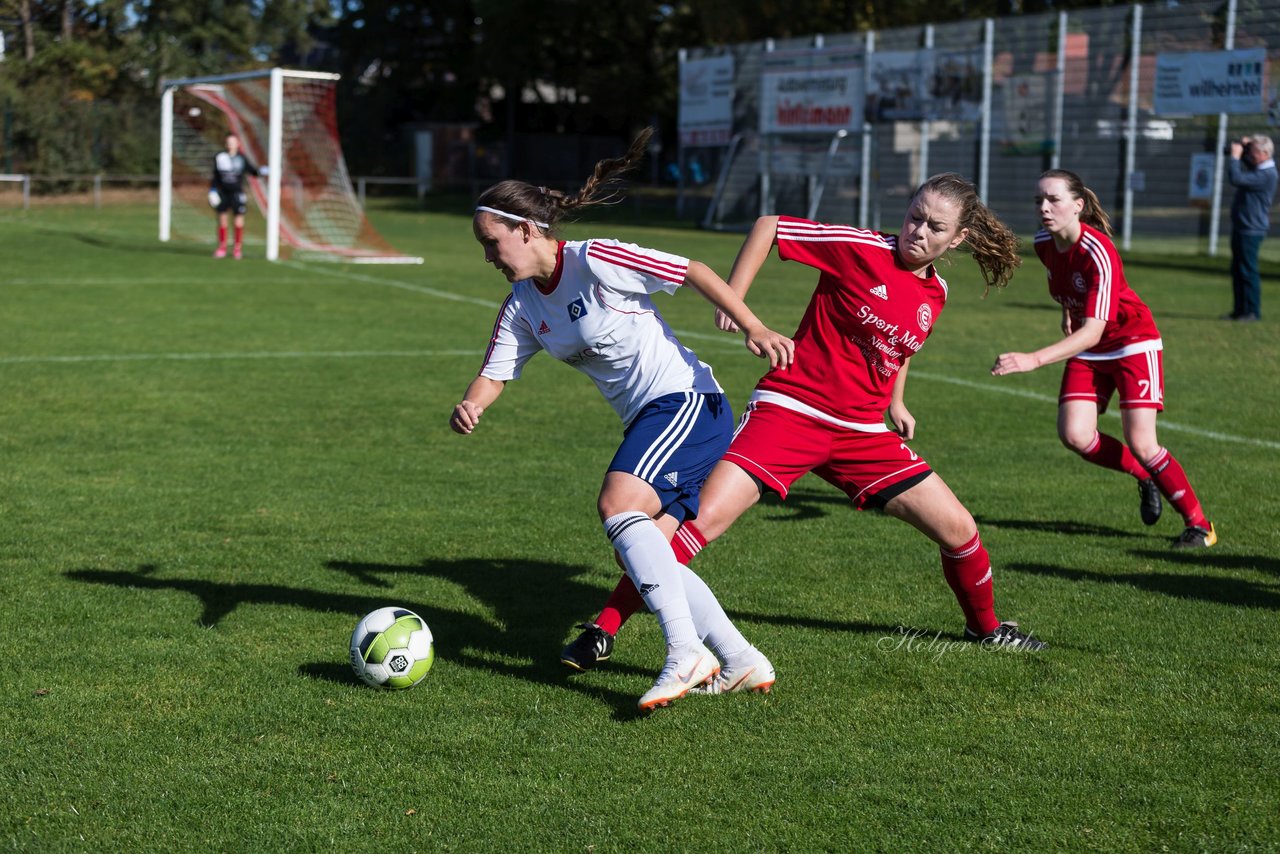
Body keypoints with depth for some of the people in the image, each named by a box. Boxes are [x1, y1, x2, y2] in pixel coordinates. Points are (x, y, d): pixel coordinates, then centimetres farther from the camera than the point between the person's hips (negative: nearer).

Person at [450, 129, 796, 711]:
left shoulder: (595, 261, -13)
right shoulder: (522, 307, 10)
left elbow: (693, 272, -11)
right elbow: (495, 373, 11)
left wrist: (754, 328, -18)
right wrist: (470, 408, -12)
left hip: (685, 400, -9)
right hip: (648, 422, 9)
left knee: (617, 506, -27)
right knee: (640, 555, 0)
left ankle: (686, 652, -29)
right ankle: (740, 660, 7)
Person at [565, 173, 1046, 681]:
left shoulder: (935, 295, 8)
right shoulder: (861, 249, -10)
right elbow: (768, 226, -5)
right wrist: (732, 299, -12)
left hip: (863, 431, 6)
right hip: (789, 409, -6)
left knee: (958, 529, 3)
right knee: (706, 515, -22)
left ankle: (985, 627, 33)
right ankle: (605, 625, -15)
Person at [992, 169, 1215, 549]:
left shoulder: (1098, 254, -32)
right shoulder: (1044, 243, -10)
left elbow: (1093, 332, -41)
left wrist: (1034, 359, -52)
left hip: (1133, 342, -6)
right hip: (1086, 348, 6)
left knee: (1140, 443, -14)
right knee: (1074, 435, -10)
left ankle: (1198, 524, 3)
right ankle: (1144, 477, 17)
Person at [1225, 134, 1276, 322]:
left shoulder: (1266, 175, -20)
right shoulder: (1257, 168, 10)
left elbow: (1236, 179, -28)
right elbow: (1245, 162, 32)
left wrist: (1235, 155, -17)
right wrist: (1243, 147, 11)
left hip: (1251, 230, -10)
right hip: (1241, 227, 10)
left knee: (1248, 271, -6)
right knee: (1237, 271, 13)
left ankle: (1253, 312, -1)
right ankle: (1239, 310, 20)